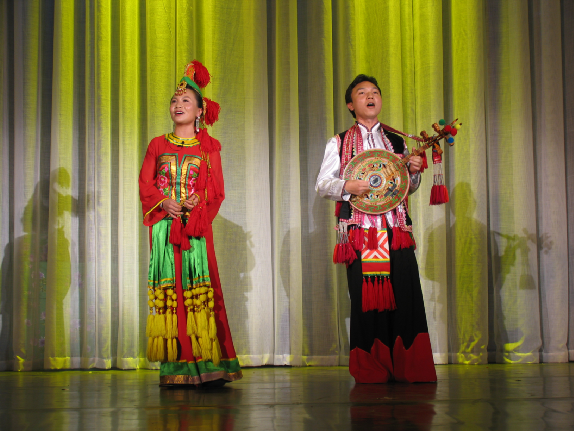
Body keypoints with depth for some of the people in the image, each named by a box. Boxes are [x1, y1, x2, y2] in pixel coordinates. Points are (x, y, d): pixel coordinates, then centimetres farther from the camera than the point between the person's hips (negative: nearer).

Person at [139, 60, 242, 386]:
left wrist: (199, 202, -14)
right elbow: (145, 185, 9)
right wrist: (164, 202, -9)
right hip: (164, 225, 2)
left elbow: (217, 191, 5)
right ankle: (175, 368, -2)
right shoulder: (158, 145, 14)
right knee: (168, 291, -4)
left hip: (197, 227, -2)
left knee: (199, 290, -9)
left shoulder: (208, 148, 10)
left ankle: (208, 366, -10)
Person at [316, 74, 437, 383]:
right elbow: (322, 184, 6)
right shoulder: (339, 143, 11)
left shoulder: (397, 141, 19)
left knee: (405, 296, -5)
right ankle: (371, 371, 5)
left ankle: (409, 369, 1)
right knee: (366, 296, -4)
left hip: (397, 230, 2)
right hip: (360, 230, -2)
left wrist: (414, 172, 2)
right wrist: (346, 187, -14)